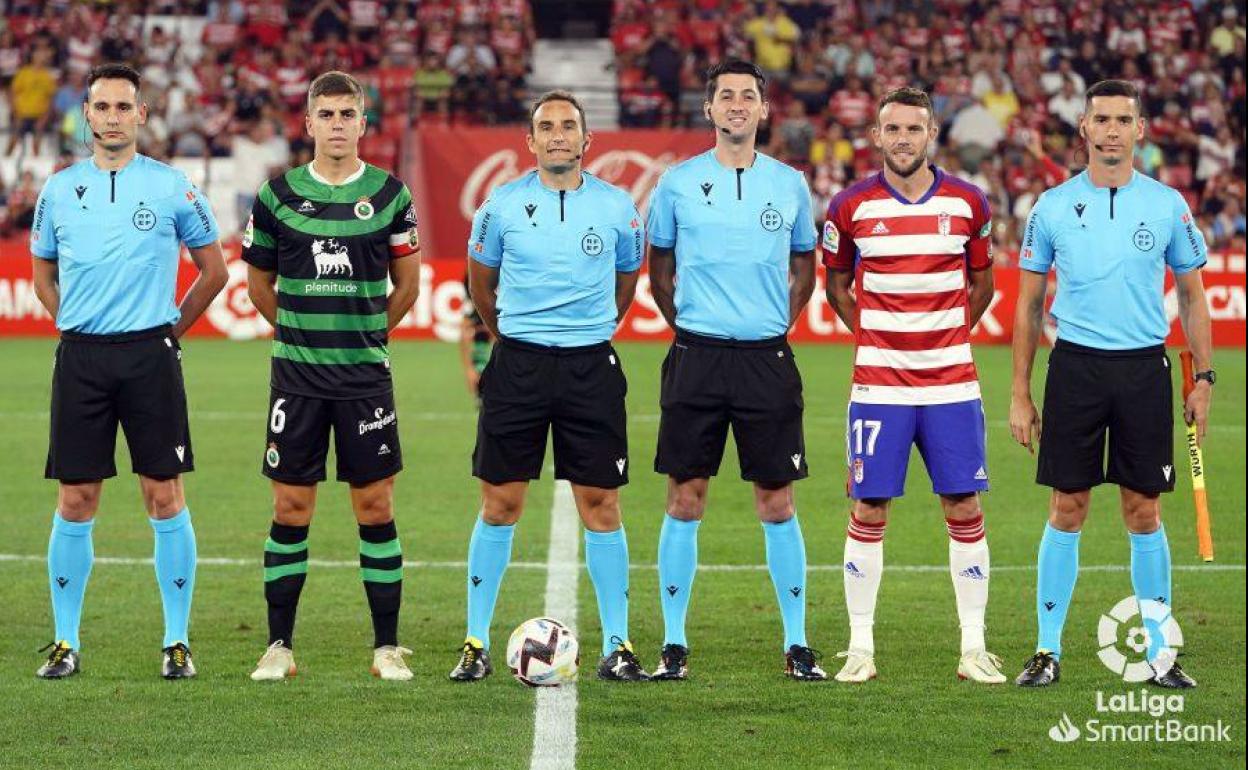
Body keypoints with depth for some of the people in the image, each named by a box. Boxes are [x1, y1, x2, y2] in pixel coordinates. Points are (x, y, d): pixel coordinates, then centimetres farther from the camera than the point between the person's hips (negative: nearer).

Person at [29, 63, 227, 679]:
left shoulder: (172, 187, 2)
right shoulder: (59, 189, 8)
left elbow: (213, 269, 11)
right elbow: (43, 275, 21)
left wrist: (170, 328, 7)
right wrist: (76, 326, 10)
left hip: (150, 355, -2)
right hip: (80, 356, 2)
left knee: (165, 497, -3)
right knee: (75, 501, 2)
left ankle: (177, 640, 5)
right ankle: (66, 641, 10)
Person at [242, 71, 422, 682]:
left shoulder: (390, 195, 2)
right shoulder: (278, 195, 2)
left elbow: (408, 283, 11)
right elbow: (260, 282, 13)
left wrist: (366, 333, 10)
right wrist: (301, 330, 11)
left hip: (365, 375, 0)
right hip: (296, 376, 0)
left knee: (376, 506, 1)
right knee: (291, 509, 2)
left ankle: (387, 647, 8)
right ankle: (279, 646, 10)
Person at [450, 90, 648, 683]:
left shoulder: (617, 207, 3)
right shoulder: (502, 205, 2)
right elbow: (481, 279, 17)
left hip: (591, 366, 0)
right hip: (517, 364, 0)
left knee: (600, 504, 0)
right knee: (500, 504, 1)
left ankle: (617, 645, 6)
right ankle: (477, 643, 7)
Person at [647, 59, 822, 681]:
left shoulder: (789, 184, 6)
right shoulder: (678, 183, 3)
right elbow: (660, 268, 15)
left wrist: (778, 323, 9)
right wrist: (685, 323, 8)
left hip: (766, 357, 1)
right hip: (696, 356, 0)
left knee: (777, 502, 2)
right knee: (684, 500, 0)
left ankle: (796, 644, 8)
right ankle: (673, 644, 6)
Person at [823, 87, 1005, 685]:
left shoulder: (967, 203, 3)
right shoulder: (851, 207, 0)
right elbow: (836, 283, 14)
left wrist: (948, 336, 10)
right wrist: (871, 335, 7)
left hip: (951, 382, 1)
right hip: (878, 384, -1)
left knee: (964, 510, 1)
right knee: (868, 512, -1)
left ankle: (974, 647, 8)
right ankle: (860, 647, 7)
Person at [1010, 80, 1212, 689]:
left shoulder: (1167, 204, 3)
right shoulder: (1053, 206, 2)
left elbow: (1192, 296, 10)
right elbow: (1028, 305, 7)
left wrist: (1203, 378, 3)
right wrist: (1019, 394, 4)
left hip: (1144, 367, 0)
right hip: (1074, 366, 0)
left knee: (1144, 513, 4)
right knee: (1067, 510, 1)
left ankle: (1160, 654, 11)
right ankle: (1047, 651, 8)